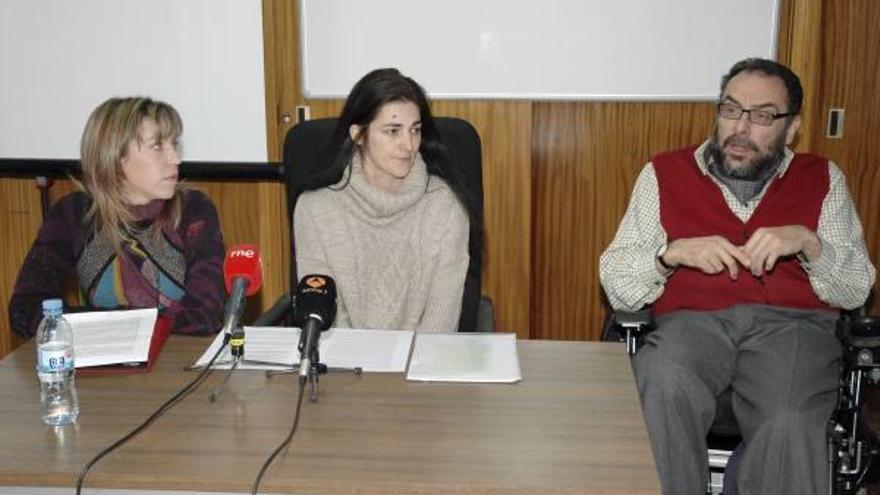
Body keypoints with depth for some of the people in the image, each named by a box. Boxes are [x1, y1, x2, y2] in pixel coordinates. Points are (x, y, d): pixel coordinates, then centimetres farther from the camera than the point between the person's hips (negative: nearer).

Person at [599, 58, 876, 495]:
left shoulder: (822, 179, 16)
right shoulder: (666, 173, 13)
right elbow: (615, 282, 8)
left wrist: (808, 243, -8)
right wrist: (671, 253, -11)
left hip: (792, 323, 1)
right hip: (692, 320, 0)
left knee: (789, 421, -33)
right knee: (664, 386, -35)